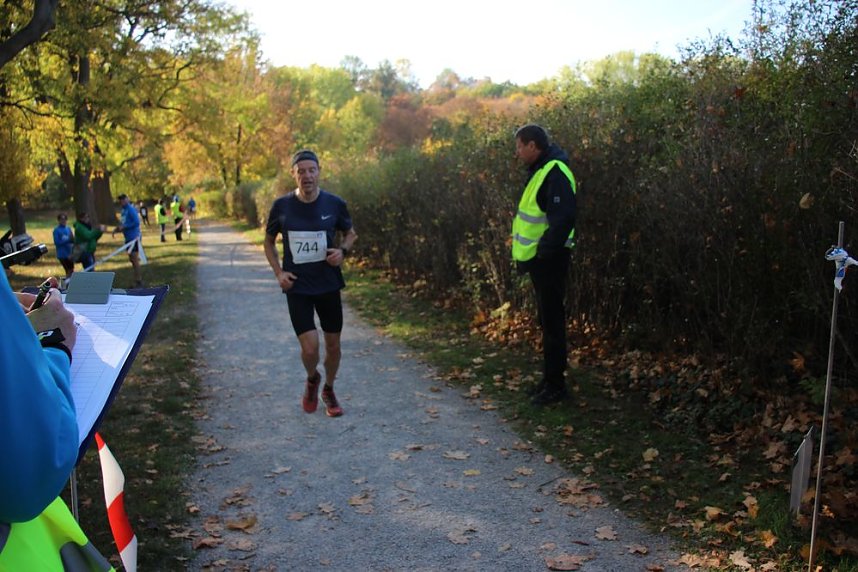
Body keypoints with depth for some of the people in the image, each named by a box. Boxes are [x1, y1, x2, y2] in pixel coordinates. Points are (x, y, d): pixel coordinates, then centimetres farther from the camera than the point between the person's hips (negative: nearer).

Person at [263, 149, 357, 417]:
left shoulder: (335, 204, -6)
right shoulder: (281, 206, -7)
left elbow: (350, 233, 11)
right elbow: (269, 241, 9)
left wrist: (342, 250, -10)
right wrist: (278, 272, -4)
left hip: (329, 285, 2)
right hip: (297, 287, -1)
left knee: (333, 345, 10)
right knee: (310, 348, -10)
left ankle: (329, 390, 37)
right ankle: (312, 380, 25)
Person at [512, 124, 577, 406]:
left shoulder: (554, 173, -17)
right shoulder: (540, 171, 14)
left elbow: (563, 219, -26)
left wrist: (544, 253, -21)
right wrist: (527, 255, 15)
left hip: (549, 260, -10)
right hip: (538, 259, 10)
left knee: (551, 321, -2)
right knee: (547, 320, 16)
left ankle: (555, 385, 7)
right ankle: (549, 379, 26)